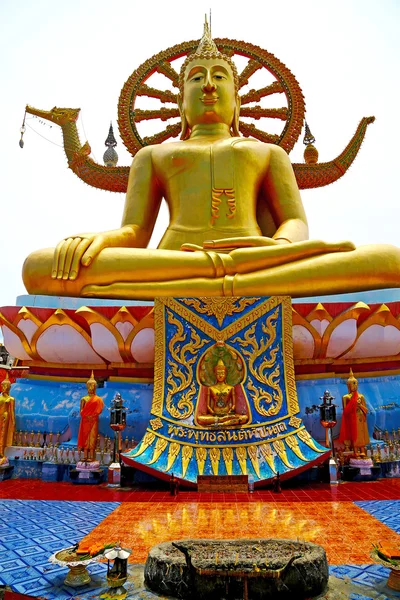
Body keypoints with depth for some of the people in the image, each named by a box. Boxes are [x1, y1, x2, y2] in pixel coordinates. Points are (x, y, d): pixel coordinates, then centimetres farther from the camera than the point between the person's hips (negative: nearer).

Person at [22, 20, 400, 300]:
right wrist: (99, 240, -11)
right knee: (39, 268, -28)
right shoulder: (152, 155, 30)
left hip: (258, 265, 1)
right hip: (169, 266, 0)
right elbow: (133, 233, 15)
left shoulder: (269, 152, 30)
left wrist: (284, 245, -13)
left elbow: (296, 223, 13)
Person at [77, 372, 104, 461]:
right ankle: (85, 456, 5)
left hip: (93, 421, -2)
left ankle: (91, 456, -5)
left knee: (92, 437, -5)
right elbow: (81, 411, 5)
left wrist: (92, 416, -14)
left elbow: (98, 411, -3)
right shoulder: (84, 399, 9)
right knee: (85, 437, 1)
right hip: (85, 421, 2)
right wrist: (86, 416, -10)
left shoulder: (98, 399, 3)